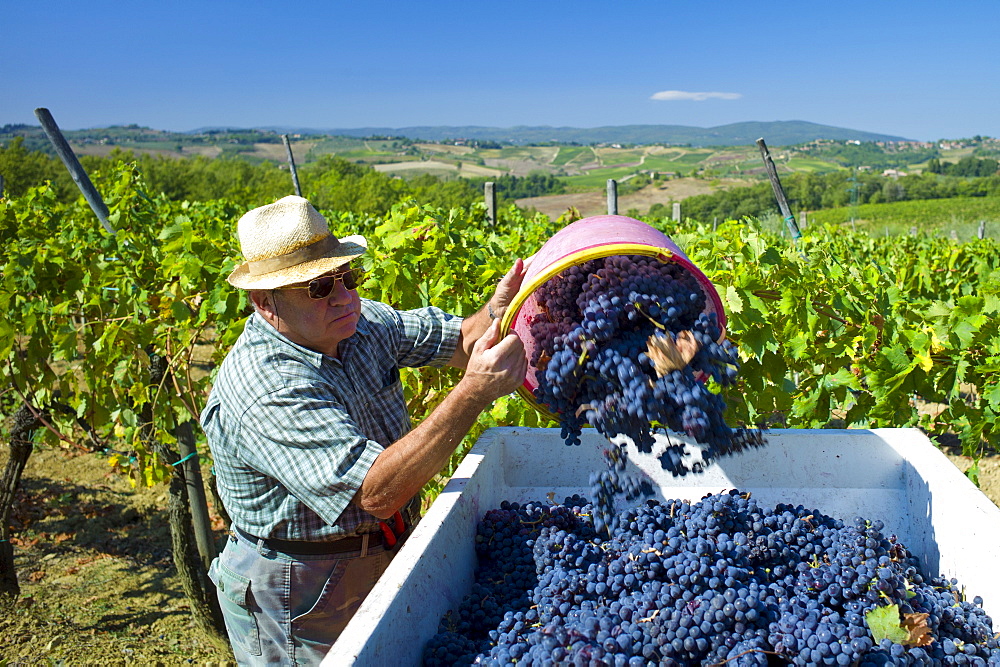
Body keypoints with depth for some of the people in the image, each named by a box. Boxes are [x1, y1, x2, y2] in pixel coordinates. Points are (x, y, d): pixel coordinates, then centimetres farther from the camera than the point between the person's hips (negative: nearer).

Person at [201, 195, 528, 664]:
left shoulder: (362, 322, -5)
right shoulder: (263, 393, -31)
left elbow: (458, 340, 1)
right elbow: (378, 492, -37)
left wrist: (498, 313, -22)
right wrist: (475, 392, -41)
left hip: (386, 562, 8)